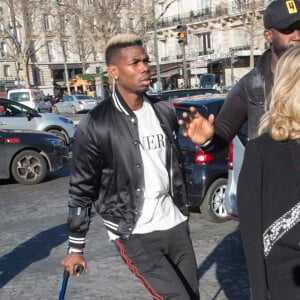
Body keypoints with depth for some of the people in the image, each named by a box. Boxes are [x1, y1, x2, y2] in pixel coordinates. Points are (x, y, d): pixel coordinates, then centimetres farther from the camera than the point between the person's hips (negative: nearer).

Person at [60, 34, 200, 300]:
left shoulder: (165, 112, 5)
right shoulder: (96, 127, -12)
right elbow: (81, 190, -6)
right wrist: (76, 248, -2)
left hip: (175, 224, 6)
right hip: (135, 234, -6)